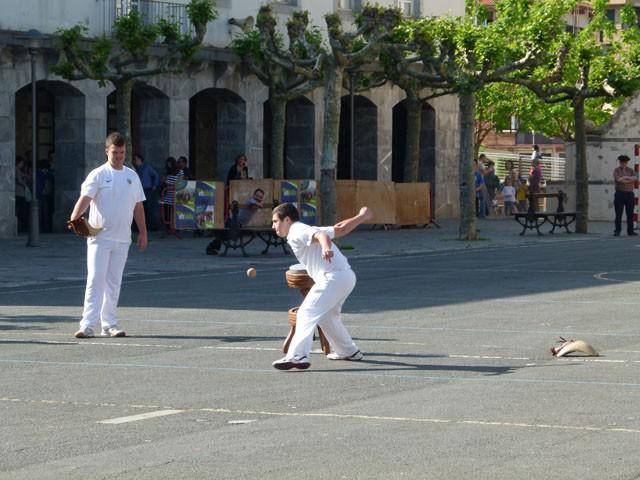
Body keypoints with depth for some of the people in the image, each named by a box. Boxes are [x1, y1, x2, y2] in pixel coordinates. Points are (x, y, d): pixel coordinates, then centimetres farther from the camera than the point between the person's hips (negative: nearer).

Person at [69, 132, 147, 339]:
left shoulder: (132, 176, 12)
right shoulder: (98, 175, -4)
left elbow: (138, 206, 18)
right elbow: (85, 198, -16)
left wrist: (142, 232, 15)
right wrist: (74, 218, -33)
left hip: (122, 239, 4)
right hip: (99, 237, -4)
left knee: (113, 282, 8)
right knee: (95, 280, -10)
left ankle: (109, 325, 13)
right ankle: (87, 325, -12)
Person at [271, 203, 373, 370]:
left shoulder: (297, 232, -4)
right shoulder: (309, 230, 25)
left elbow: (322, 235, -24)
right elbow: (340, 229, 27)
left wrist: (325, 248, -46)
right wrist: (361, 217, 41)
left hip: (333, 277, -10)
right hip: (347, 276, 10)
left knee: (307, 314, -17)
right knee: (326, 316, 29)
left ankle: (298, 356, -32)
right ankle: (349, 351, 40)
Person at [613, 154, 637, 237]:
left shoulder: (630, 171, 9)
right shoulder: (616, 171, -1)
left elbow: (634, 178, -9)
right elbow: (618, 180, -20)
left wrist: (625, 177, -19)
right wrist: (630, 181, -14)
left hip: (629, 195, 3)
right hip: (619, 194, -3)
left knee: (630, 214, 2)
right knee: (618, 214, -3)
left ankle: (630, 231, 6)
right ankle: (617, 231, 1)